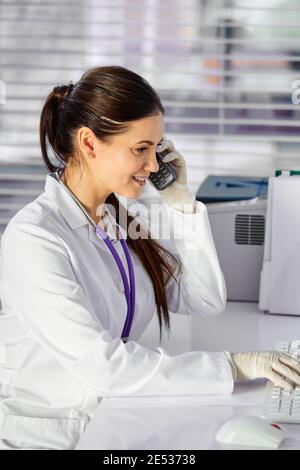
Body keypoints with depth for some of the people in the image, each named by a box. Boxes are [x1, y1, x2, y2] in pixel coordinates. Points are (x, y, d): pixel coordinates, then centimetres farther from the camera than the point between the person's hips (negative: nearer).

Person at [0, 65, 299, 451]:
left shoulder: (124, 216, 4)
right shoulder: (33, 239, -19)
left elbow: (206, 302, 6)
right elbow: (100, 365, -24)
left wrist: (180, 202, -3)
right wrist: (232, 366, -23)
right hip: (45, 438, -7)